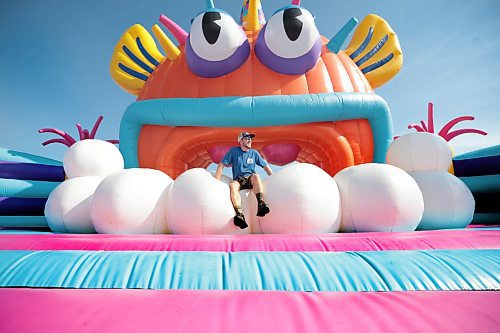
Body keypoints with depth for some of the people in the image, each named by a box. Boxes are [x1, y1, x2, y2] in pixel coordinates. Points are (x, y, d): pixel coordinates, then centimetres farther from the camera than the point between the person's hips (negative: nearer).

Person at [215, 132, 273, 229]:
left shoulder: (254, 153, 13)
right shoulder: (233, 151, 7)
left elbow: (265, 166, 16)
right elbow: (221, 165, 4)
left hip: (250, 179, 1)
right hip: (238, 180, -1)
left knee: (256, 176, -34)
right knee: (232, 185, -36)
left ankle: (261, 204, -50)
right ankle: (239, 214, -55)